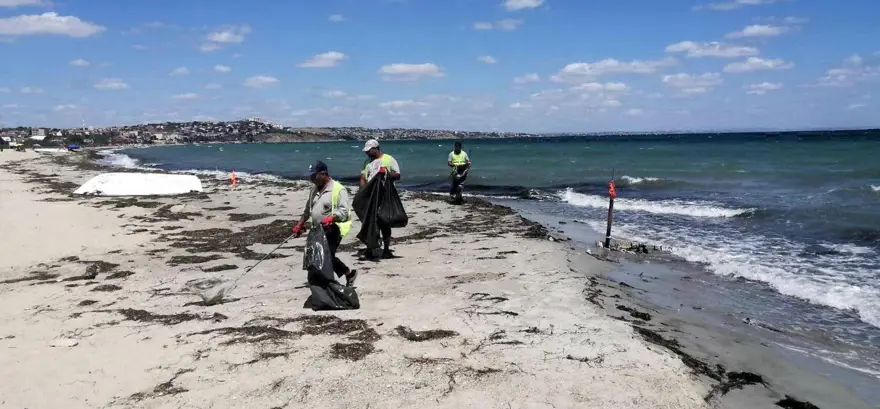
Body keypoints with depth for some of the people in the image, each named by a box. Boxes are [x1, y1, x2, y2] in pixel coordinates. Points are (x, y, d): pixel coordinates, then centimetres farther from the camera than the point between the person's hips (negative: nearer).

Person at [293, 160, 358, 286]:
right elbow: (307, 210, 22)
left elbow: (344, 210, -19)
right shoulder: (314, 189, 14)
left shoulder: (338, 189, -11)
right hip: (318, 231, 8)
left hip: (332, 230, -8)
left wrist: (331, 218, -34)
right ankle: (349, 273, 30)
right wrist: (299, 225, 15)